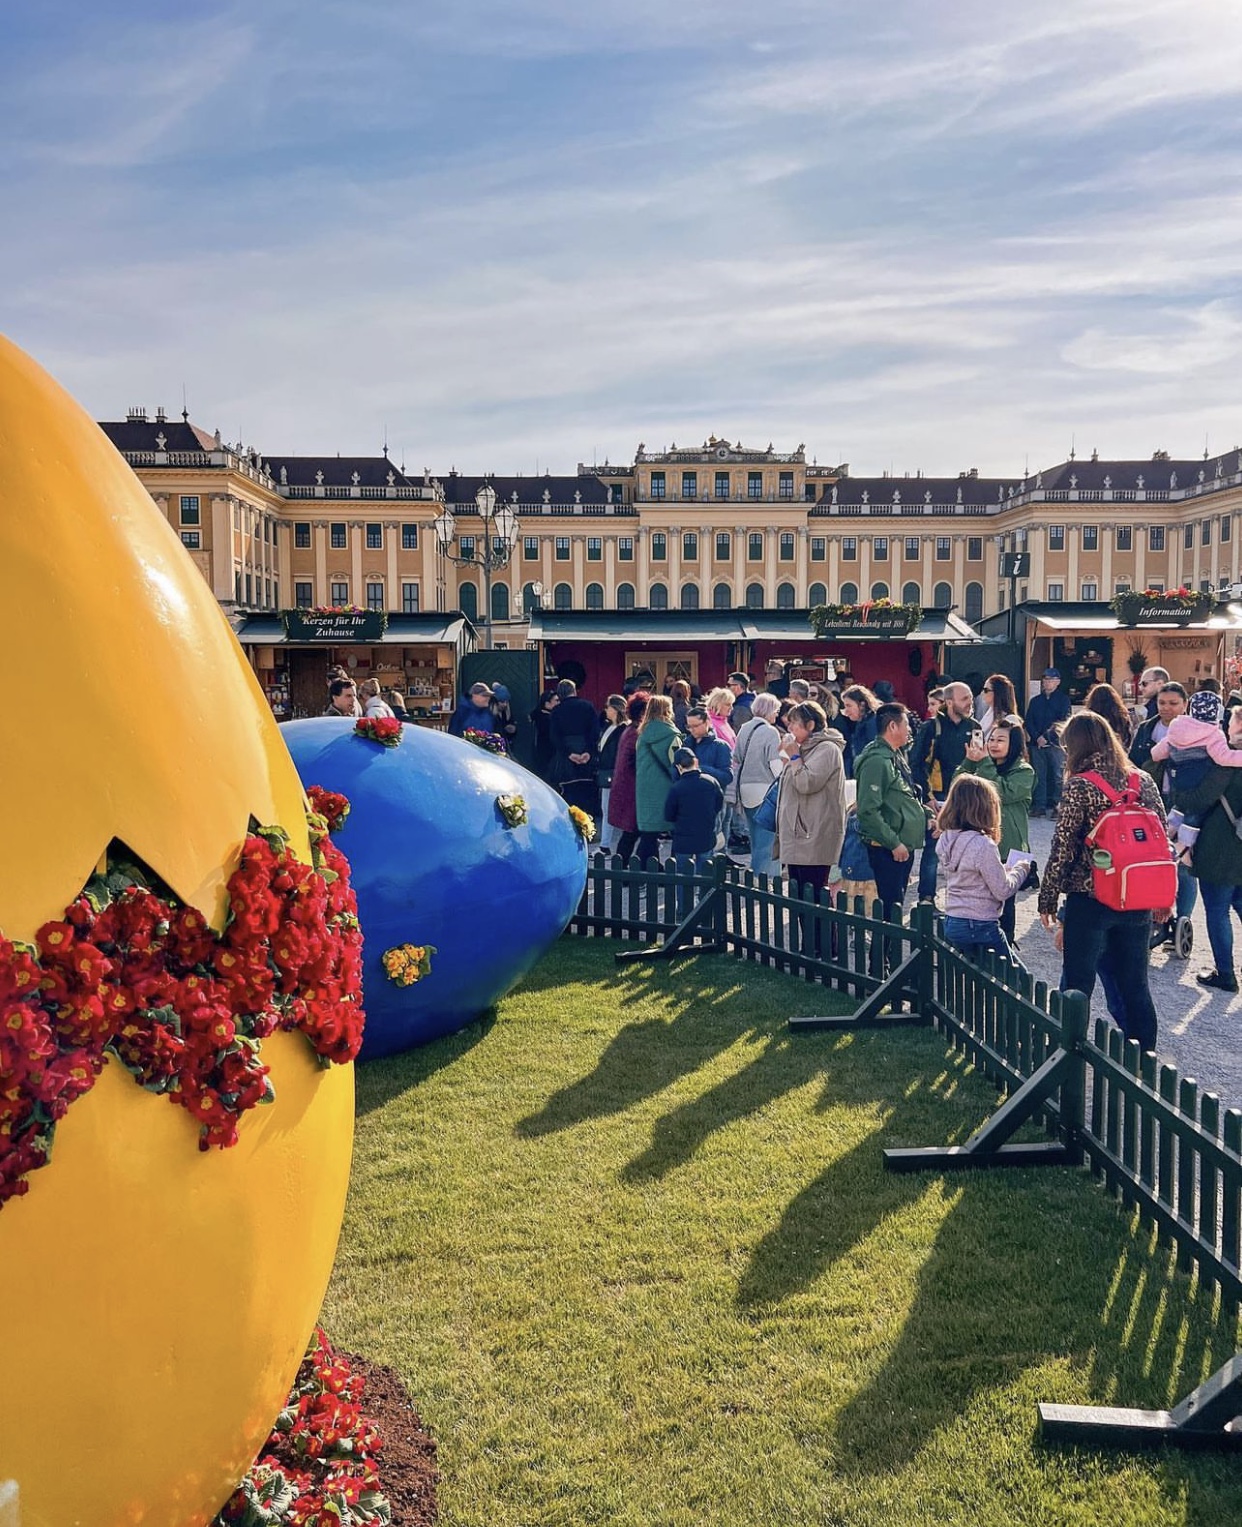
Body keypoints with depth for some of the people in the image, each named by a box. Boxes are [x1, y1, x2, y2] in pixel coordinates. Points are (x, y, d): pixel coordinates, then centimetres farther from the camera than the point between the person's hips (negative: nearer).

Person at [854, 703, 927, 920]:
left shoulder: (897, 757, 14)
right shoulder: (876, 760, -17)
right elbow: (868, 810, -23)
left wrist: (926, 816, 11)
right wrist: (894, 843, -20)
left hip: (904, 846, 10)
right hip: (887, 850, -10)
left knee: (896, 904, 15)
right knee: (890, 906, -6)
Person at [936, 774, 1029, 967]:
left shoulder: (945, 840, 2)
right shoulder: (983, 845, -21)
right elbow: (1003, 891, -15)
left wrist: (1007, 870, 11)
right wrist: (1020, 870, 1)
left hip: (951, 923, 7)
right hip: (980, 927, -7)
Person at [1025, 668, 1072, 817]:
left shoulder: (1064, 700, 4)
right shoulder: (1035, 701, 16)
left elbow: (1063, 721, -7)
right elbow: (1029, 722, 9)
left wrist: (1046, 736, -13)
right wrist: (1037, 737, -7)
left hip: (1056, 743, -4)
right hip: (1037, 743, 4)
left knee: (1058, 776, -5)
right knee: (1039, 776, 4)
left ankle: (1058, 806, -3)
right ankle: (1039, 805, 8)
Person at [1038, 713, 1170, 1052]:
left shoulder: (1079, 786, -11)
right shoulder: (1143, 780, 3)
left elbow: (1063, 846, -12)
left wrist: (1047, 898, -2)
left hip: (1088, 901, -5)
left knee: (1077, 986, 7)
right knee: (1136, 986, 15)